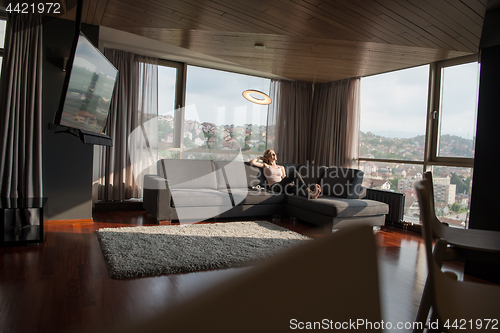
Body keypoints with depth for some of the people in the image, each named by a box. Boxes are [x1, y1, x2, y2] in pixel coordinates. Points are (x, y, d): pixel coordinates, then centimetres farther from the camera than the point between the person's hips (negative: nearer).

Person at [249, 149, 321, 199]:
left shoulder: (281, 167, 31)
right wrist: (260, 157, 23)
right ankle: (310, 193, -40)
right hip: (275, 187, -5)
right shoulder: (265, 165, 19)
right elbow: (252, 162, 6)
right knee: (293, 171, -29)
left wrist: (291, 182, 1)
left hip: (283, 186, 5)